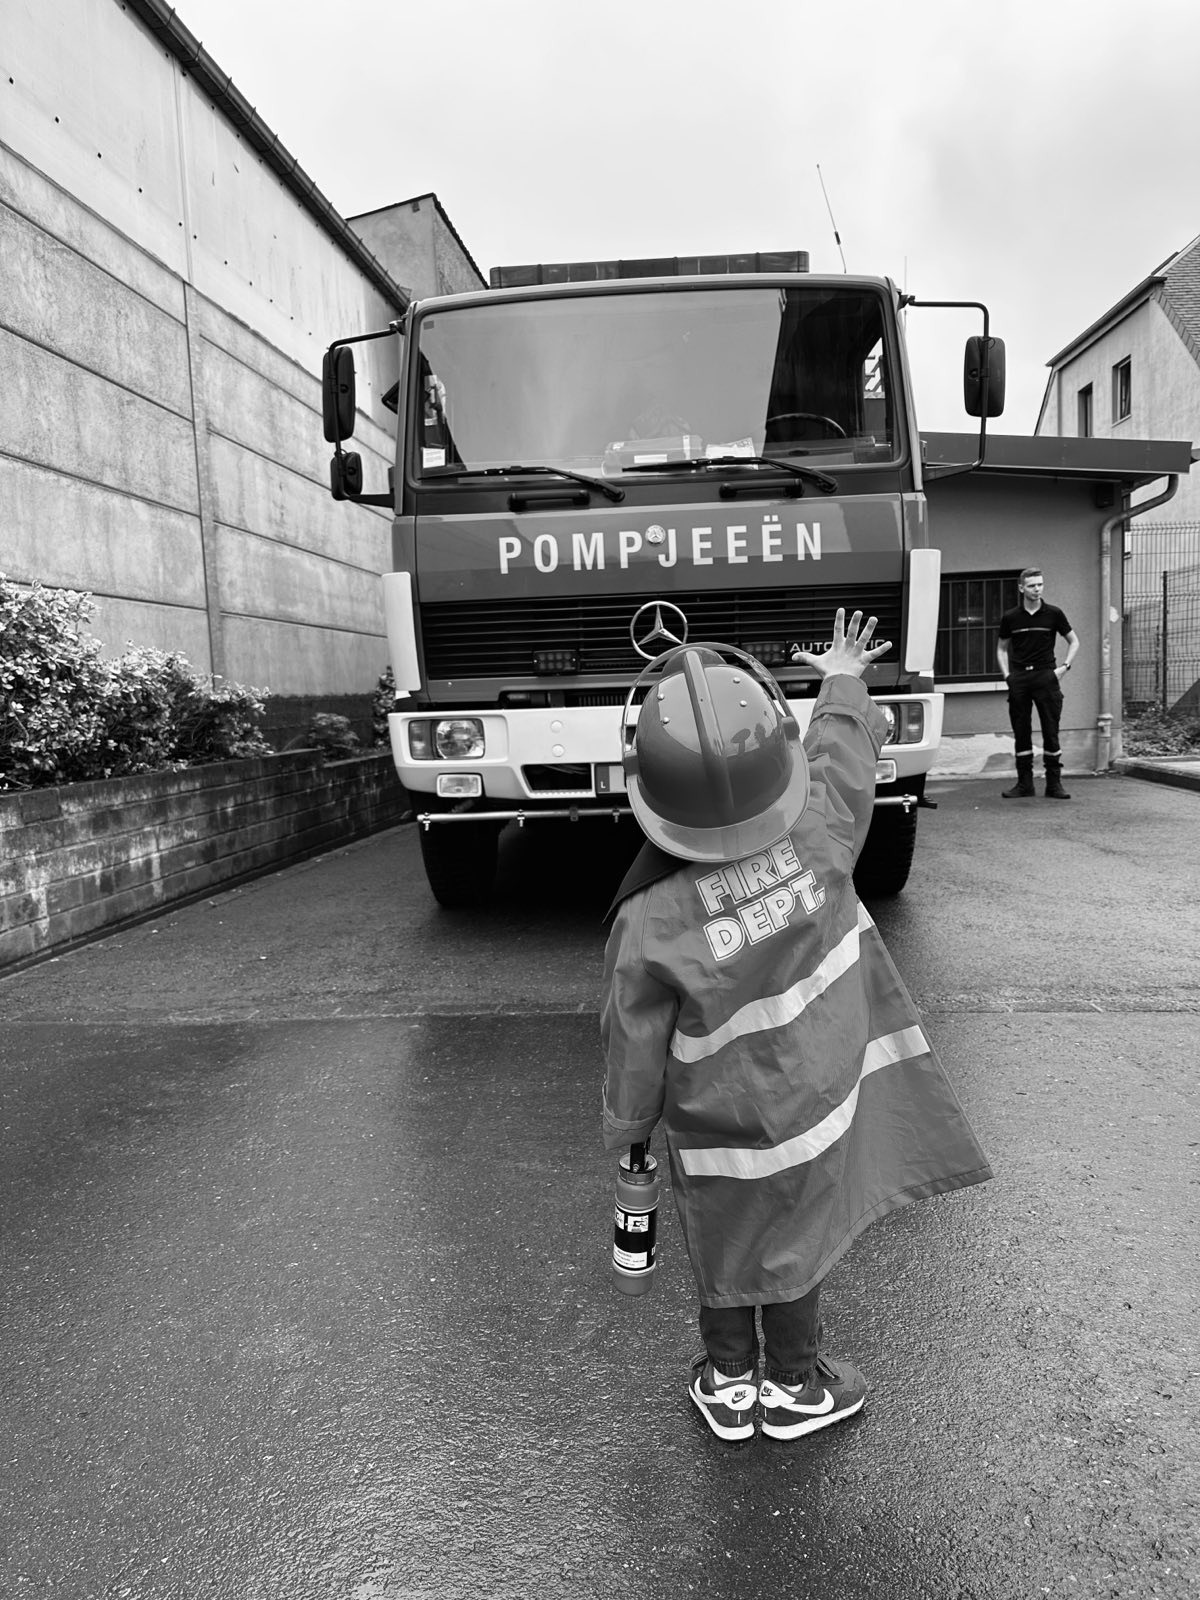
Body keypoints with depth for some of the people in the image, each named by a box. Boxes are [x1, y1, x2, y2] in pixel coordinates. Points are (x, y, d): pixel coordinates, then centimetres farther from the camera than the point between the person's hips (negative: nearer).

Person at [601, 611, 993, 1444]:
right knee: (793, 1251, 25)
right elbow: (844, 746, -2)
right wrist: (844, 679, 18)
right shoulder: (819, 836, -25)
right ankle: (794, 1387, 47)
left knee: (725, 1257, 24)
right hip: (817, 1107, 3)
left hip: (720, 1141, -2)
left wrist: (626, 1130, 5)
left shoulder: (650, 924, -31)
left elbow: (637, 1056, -16)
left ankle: (728, 1383, 47)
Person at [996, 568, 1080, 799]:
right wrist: (1007, 674, 5)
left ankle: (1054, 783, 5)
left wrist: (1065, 666, 0)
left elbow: (1074, 642, 13)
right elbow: (1001, 648, 18)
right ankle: (1024, 783, 11)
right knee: (1021, 732, 4)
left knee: (1051, 731, -2)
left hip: (1046, 676, -1)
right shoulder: (1010, 617, 6)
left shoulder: (1053, 614, 3)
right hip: (1018, 678, 1)